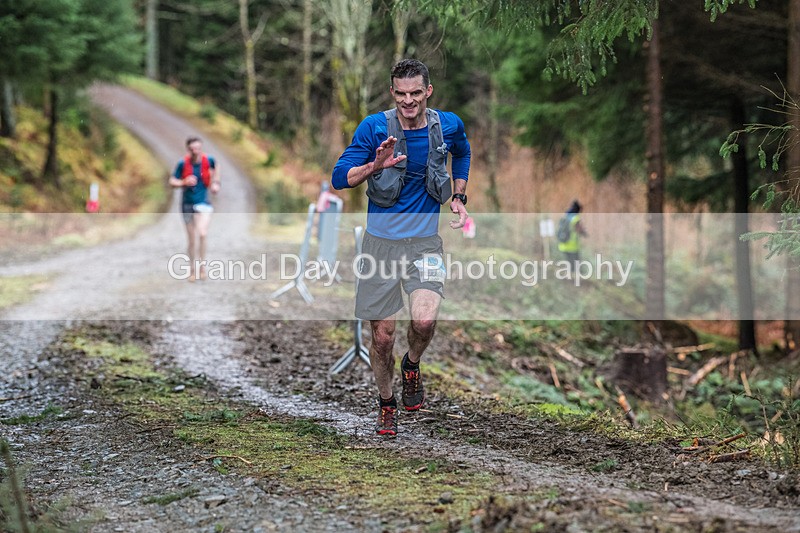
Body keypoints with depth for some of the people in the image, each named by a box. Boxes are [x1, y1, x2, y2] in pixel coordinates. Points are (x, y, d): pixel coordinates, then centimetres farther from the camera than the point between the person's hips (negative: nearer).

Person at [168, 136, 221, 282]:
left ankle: (202, 265, -5)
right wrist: (184, 182, -21)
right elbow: (172, 181, -4)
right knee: (192, 240, 7)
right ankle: (193, 270, 21)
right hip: (187, 204, 0)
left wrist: (215, 182, 12)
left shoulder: (208, 161, -5)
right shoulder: (183, 164, -10)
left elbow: (215, 167, 20)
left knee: (202, 233, -21)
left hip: (203, 204, 0)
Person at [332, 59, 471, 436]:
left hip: (425, 242, 0)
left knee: (424, 321, -22)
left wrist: (458, 197, 14)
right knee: (382, 335, 3)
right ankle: (386, 403, 28)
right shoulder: (374, 127, -8)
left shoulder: (448, 125, -1)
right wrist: (375, 166, -26)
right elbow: (339, 178, -9)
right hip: (381, 242, 0)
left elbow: (462, 153, 24)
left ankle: (412, 365, 12)